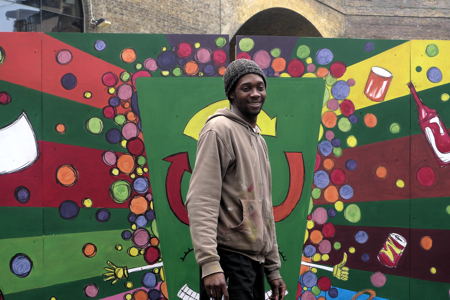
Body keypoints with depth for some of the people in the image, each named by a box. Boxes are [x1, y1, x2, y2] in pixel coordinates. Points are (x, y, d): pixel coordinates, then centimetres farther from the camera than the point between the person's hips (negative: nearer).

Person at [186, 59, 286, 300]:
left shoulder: (259, 140, 18)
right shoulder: (219, 129, -9)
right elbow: (201, 201, -19)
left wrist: (273, 267, 17)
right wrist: (209, 263, -28)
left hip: (255, 258, 8)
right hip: (229, 257, -8)